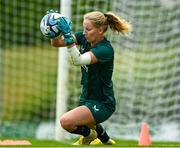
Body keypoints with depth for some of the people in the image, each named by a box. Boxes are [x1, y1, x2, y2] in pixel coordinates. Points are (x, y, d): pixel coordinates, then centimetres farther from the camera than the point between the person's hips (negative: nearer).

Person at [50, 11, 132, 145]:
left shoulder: (105, 49, -26)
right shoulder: (85, 38, -4)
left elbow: (78, 61, -40)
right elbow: (56, 43, -8)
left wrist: (68, 36, -48)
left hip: (102, 104, -9)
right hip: (87, 98, 9)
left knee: (66, 121, -27)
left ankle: (89, 134, 3)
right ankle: (106, 141, 53)